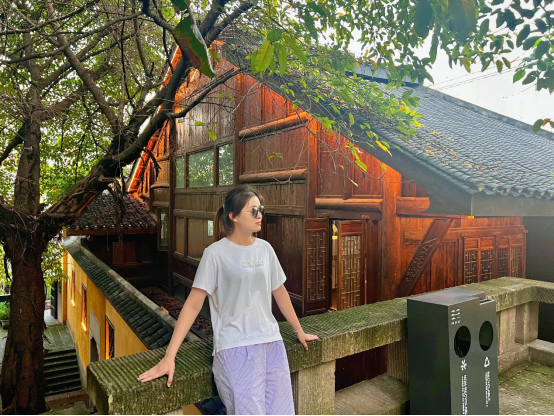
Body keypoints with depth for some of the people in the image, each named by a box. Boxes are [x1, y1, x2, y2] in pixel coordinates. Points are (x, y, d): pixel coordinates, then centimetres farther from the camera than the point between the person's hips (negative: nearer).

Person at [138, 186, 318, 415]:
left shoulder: (265, 248, 6)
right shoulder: (216, 253, -9)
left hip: (272, 342, 5)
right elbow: (193, 304, -11)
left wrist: (299, 331, 23)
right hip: (236, 347, -5)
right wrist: (169, 357, -14)